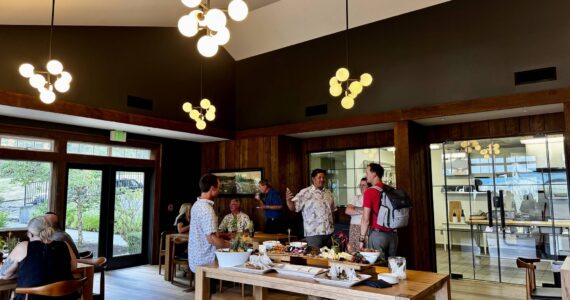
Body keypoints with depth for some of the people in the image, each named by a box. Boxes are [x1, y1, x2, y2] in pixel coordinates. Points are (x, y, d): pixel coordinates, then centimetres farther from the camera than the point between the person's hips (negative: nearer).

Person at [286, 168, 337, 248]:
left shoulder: (328, 193, 11)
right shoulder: (305, 192, -8)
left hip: (329, 233, 6)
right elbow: (293, 207, -14)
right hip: (313, 233, -6)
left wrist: (332, 226, 11)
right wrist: (288, 200, -35)